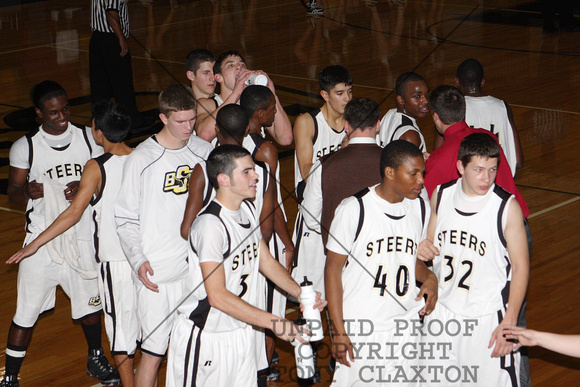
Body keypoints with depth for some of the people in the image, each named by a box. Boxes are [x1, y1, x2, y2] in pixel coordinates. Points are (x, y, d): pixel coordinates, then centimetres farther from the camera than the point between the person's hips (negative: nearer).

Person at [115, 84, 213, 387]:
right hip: (157, 273, -4)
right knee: (153, 352, -3)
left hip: (198, 267, 4)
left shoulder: (204, 151, 4)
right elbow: (125, 218, -4)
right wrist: (138, 260, -14)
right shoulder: (142, 158, -8)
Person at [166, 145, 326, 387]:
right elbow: (217, 296, -26)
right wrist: (275, 323, -24)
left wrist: (300, 293, 2)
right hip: (205, 337, -8)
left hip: (241, 332, 8)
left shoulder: (248, 210, 5)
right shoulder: (210, 224, -24)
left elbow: (265, 260, 18)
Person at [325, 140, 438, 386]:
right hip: (359, 327, -5)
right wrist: (338, 331, -11)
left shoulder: (420, 208, 4)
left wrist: (429, 278, -5)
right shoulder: (354, 209, -13)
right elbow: (333, 268, -8)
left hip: (406, 326, 5)